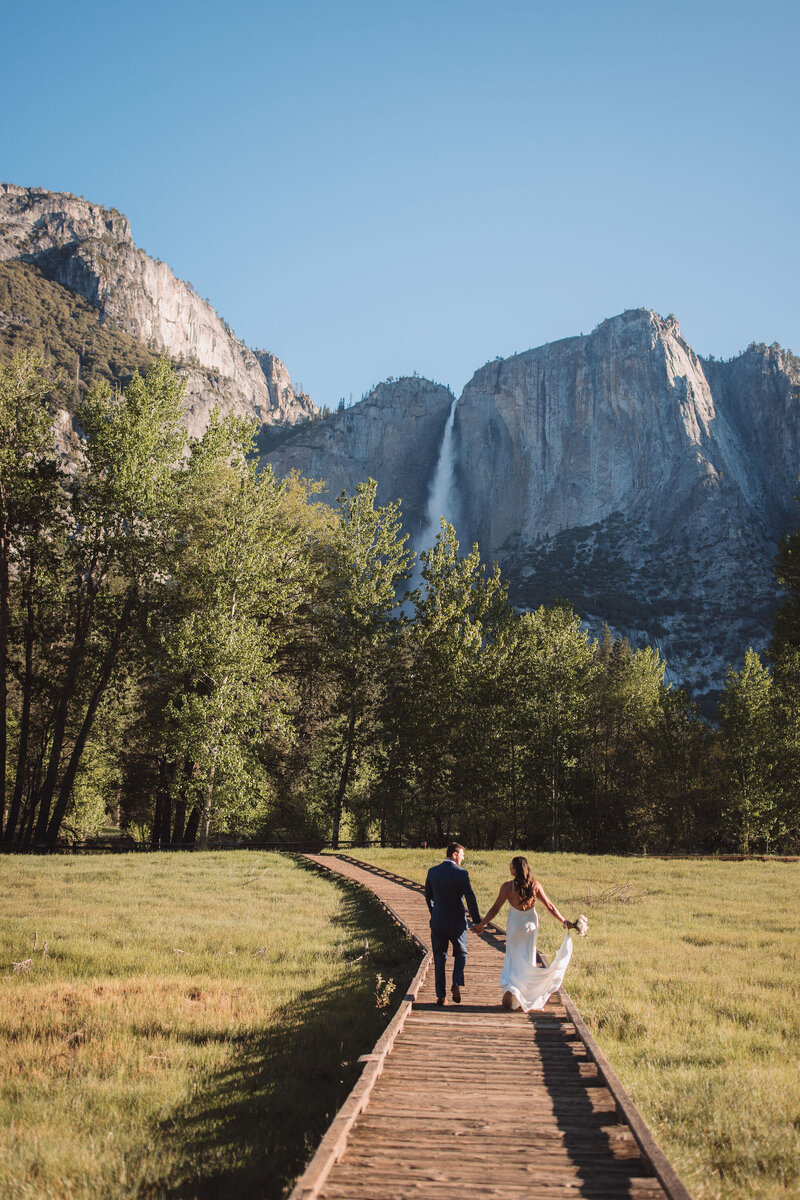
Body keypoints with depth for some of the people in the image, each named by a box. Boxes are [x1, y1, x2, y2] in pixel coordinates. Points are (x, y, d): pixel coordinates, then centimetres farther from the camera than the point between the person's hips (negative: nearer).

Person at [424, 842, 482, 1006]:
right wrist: (476, 922, -4)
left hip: (438, 923, 3)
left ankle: (441, 995, 9)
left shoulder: (432, 872, 0)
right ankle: (456, 985, -1)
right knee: (460, 954, 18)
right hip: (457, 923, -2)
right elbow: (470, 899, -13)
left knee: (439, 958, 10)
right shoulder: (461, 874, -12)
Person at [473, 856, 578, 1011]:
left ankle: (509, 989, -6)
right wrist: (564, 921, 6)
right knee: (529, 958, 15)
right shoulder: (535, 885, -8)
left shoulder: (507, 887, -15)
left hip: (515, 924, -2)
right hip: (531, 923, 2)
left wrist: (481, 925, -1)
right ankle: (528, 997, 19)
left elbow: (495, 909, -11)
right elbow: (549, 906, -4)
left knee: (513, 958, 11)